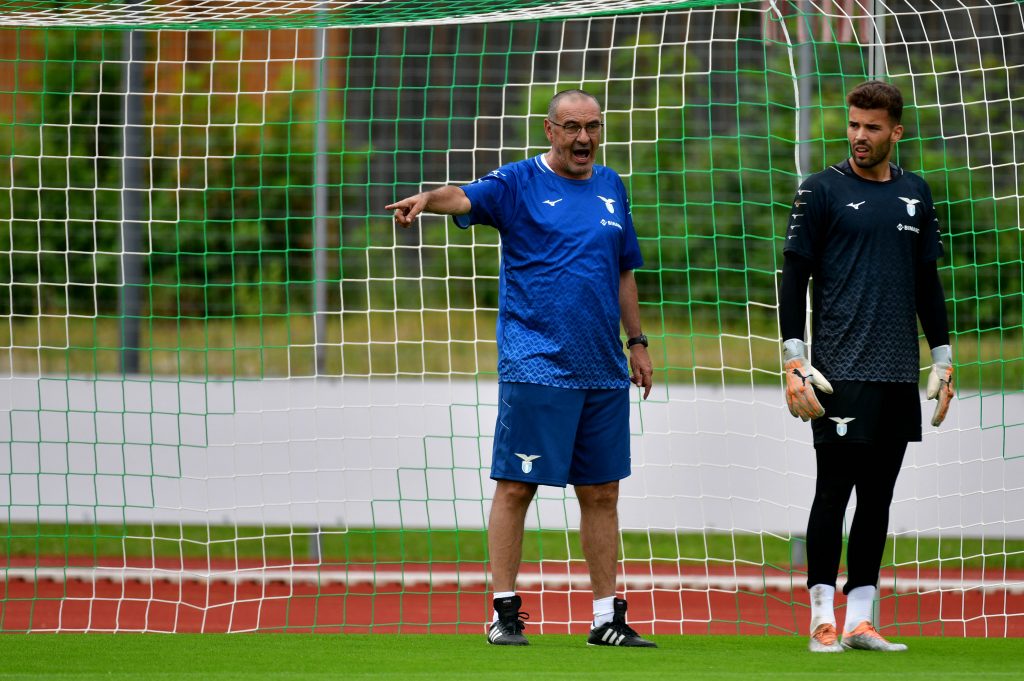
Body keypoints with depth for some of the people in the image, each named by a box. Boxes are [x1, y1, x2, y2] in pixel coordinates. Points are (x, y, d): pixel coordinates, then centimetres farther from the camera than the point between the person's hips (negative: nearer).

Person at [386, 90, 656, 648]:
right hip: (534, 366, -5)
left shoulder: (610, 188, 15)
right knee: (516, 486, -5)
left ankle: (608, 618, 14)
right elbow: (468, 198, -21)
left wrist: (637, 341, 21)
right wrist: (428, 198, -42)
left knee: (601, 493, 8)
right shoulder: (520, 182, -2)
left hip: (603, 371, 5)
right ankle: (504, 612, 1)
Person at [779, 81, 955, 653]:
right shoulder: (823, 191, -1)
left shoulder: (915, 194, 13)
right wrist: (794, 363, -10)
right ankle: (823, 620, -1)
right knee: (834, 492, -6)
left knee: (878, 497, 6)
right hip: (841, 370, -5)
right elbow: (794, 278, -3)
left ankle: (861, 620, 10)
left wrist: (943, 359, 15)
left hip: (899, 376, 5)